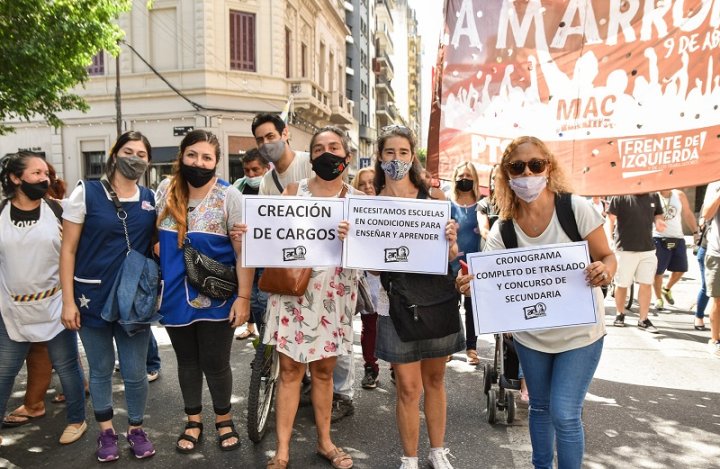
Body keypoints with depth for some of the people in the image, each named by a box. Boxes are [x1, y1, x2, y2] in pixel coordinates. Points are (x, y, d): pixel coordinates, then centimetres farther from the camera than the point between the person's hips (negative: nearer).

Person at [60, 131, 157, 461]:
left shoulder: (151, 198, 4)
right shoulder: (86, 192, -5)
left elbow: (157, 243, 14)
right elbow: (68, 249, -5)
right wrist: (68, 300, -9)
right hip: (94, 298, -2)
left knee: (135, 373, 7)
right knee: (101, 369, 12)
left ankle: (136, 429, 29)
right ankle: (106, 432, 32)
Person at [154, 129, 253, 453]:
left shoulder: (229, 196, -11)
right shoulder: (165, 190, 2)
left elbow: (243, 250, -11)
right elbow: (154, 238, 14)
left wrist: (243, 297, -14)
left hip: (217, 299, -3)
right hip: (176, 298, 4)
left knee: (215, 364, 6)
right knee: (187, 362, 16)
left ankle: (224, 419, 32)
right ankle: (193, 421, 36)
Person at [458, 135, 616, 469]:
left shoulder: (576, 208, -17)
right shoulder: (503, 229, -10)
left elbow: (607, 258, -9)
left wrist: (604, 272, -32)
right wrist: (473, 285, -36)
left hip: (579, 332, -3)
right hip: (530, 334, 3)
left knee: (564, 414, -5)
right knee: (540, 406, 19)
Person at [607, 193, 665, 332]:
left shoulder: (653, 196, 4)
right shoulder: (620, 196, -9)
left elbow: (657, 215, 18)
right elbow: (611, 219, -8)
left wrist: (658, 222, -5)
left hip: (648, 248, 4)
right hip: (625, 249, -3)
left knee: (646, 284, 4)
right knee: (622, 284, 9)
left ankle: (643, 319, 15)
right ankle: (620, 314, 29)